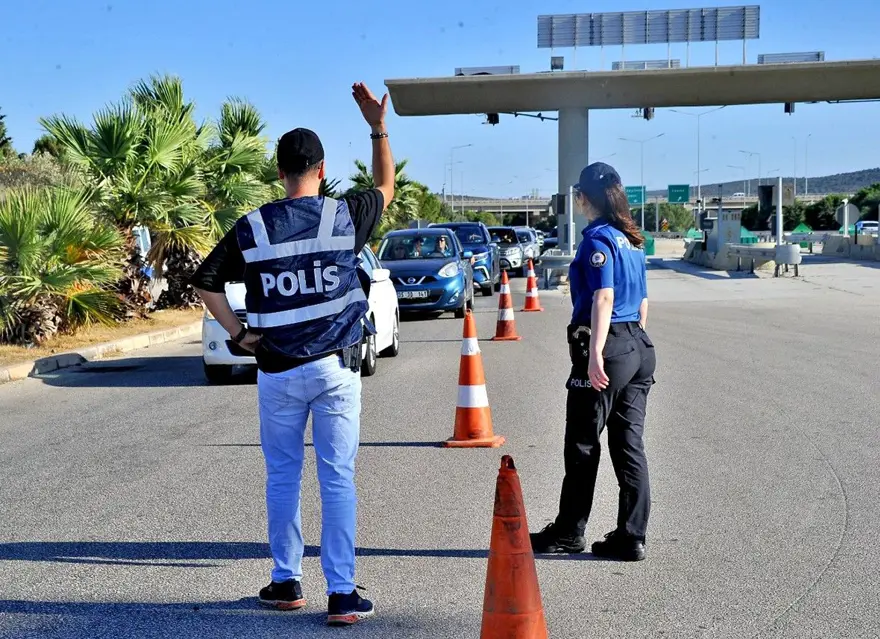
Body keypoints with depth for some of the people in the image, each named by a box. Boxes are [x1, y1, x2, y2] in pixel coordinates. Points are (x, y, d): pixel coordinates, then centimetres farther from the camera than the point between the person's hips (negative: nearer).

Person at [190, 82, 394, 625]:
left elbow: (205, 282, 0)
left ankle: (287, 581, 22)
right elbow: (387, 186, 16)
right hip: (335, 368, -1)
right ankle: (343, 594, 0)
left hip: (278, 371, 1)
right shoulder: (345, 216, -4)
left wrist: (238, 334, 3)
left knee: (283, 476, 14)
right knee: (338, 479, 0)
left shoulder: (252, 228, -3)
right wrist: (379, 127, 22)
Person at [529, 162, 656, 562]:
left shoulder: (598, 238, -11)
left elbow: (604, 298, -20)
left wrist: (595, 355, -24)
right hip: (638, 348, 8)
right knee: (629, 444, 8)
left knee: (582, 444, 4)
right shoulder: (632, 240, 14)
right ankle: (631, 538, 9)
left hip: (607, 348, -8)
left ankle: (569, 532, 14)